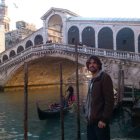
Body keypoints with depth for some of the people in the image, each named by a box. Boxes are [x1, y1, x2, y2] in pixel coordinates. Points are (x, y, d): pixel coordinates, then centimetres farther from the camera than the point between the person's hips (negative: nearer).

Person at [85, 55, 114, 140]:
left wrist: (104, 119, -19)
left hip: (100, 121, -7)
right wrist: (87, 116, 13)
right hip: (90, 120, 8)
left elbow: (109, 100, -16)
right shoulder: (91, 81, 15)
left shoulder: (105, 77, -9)